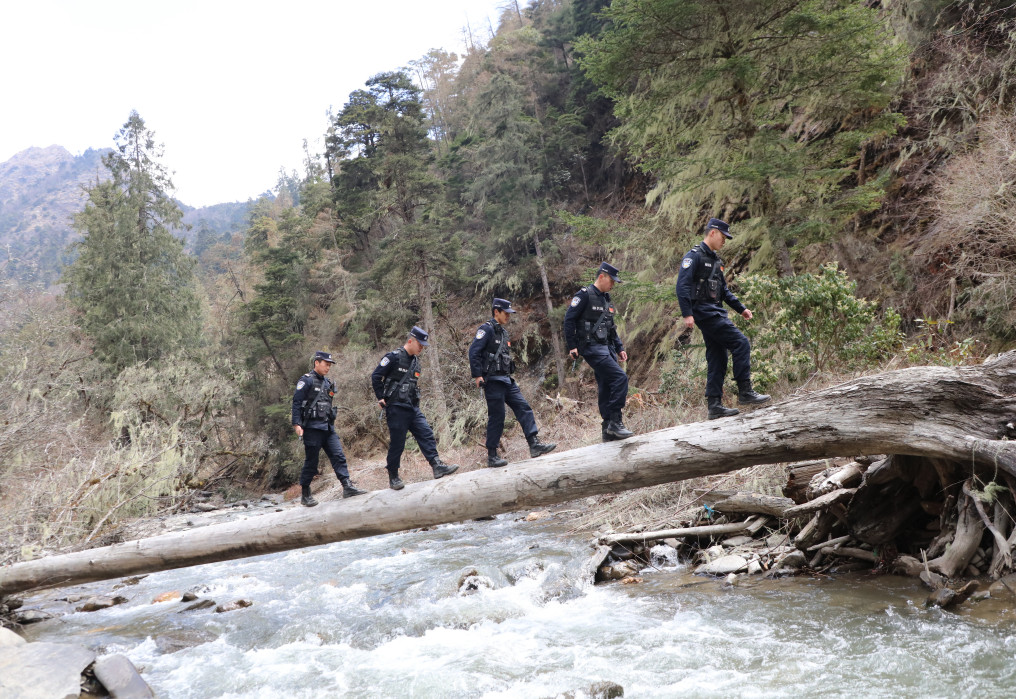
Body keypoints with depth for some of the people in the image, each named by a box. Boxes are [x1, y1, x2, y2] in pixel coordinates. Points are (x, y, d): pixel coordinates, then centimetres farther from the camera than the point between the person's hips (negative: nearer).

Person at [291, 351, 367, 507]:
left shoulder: (328, 382, 18)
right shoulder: (306, 380, -5)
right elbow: (296, 402, -10)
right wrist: (297, 424, -18)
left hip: (328, 428, 7)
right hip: (312, 428, -7)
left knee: (338, 456, -4)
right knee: (311, 462, -1)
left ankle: (347, 487, -8)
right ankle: (305, 495, 10)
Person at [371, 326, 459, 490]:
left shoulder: (415, 361, 15)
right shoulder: (394, 357, -9)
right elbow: (375, 376, -10)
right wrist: (382, 398, -8)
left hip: (413, 407, 7)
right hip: (396, 408, -7)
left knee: (426, 434, -5)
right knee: (397, 443, -2)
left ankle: (437, 466, -9)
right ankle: (393, 477, 9)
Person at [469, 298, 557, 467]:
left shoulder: (503, 332, 19)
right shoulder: (487, 329, -8)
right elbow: (473, 352, -17)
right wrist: (477, 376, -20)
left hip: (506, 380, 9)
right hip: (493, 381, -9)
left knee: (524, 408, -2)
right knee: (496, 417, -5)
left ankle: (534, 444, -5)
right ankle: (492, 457, 3)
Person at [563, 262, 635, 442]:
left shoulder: (606, 299, 20)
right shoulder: (585, 295, -6)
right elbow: (569, 319, -10)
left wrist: (619, 348, 19)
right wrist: (572, 346, -14)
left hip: (607, 349, 9)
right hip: (592, 348, -9)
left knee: (607, 388, 7)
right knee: (620, 377, -20)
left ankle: (608, 430, 12)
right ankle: (614, 422, -16)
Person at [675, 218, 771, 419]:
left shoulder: (715, 260, 21)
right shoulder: (694, 256, -8)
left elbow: (724, 290, 28)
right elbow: (682, 285, -17)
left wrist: (741, 308, 22)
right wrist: (687, 314, -25)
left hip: (716, 314, 10)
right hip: (705, 313, -10)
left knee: (717, 360, 7)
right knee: (741, 343, -14)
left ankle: (715, 406, 9)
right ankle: (745, 393, -9)